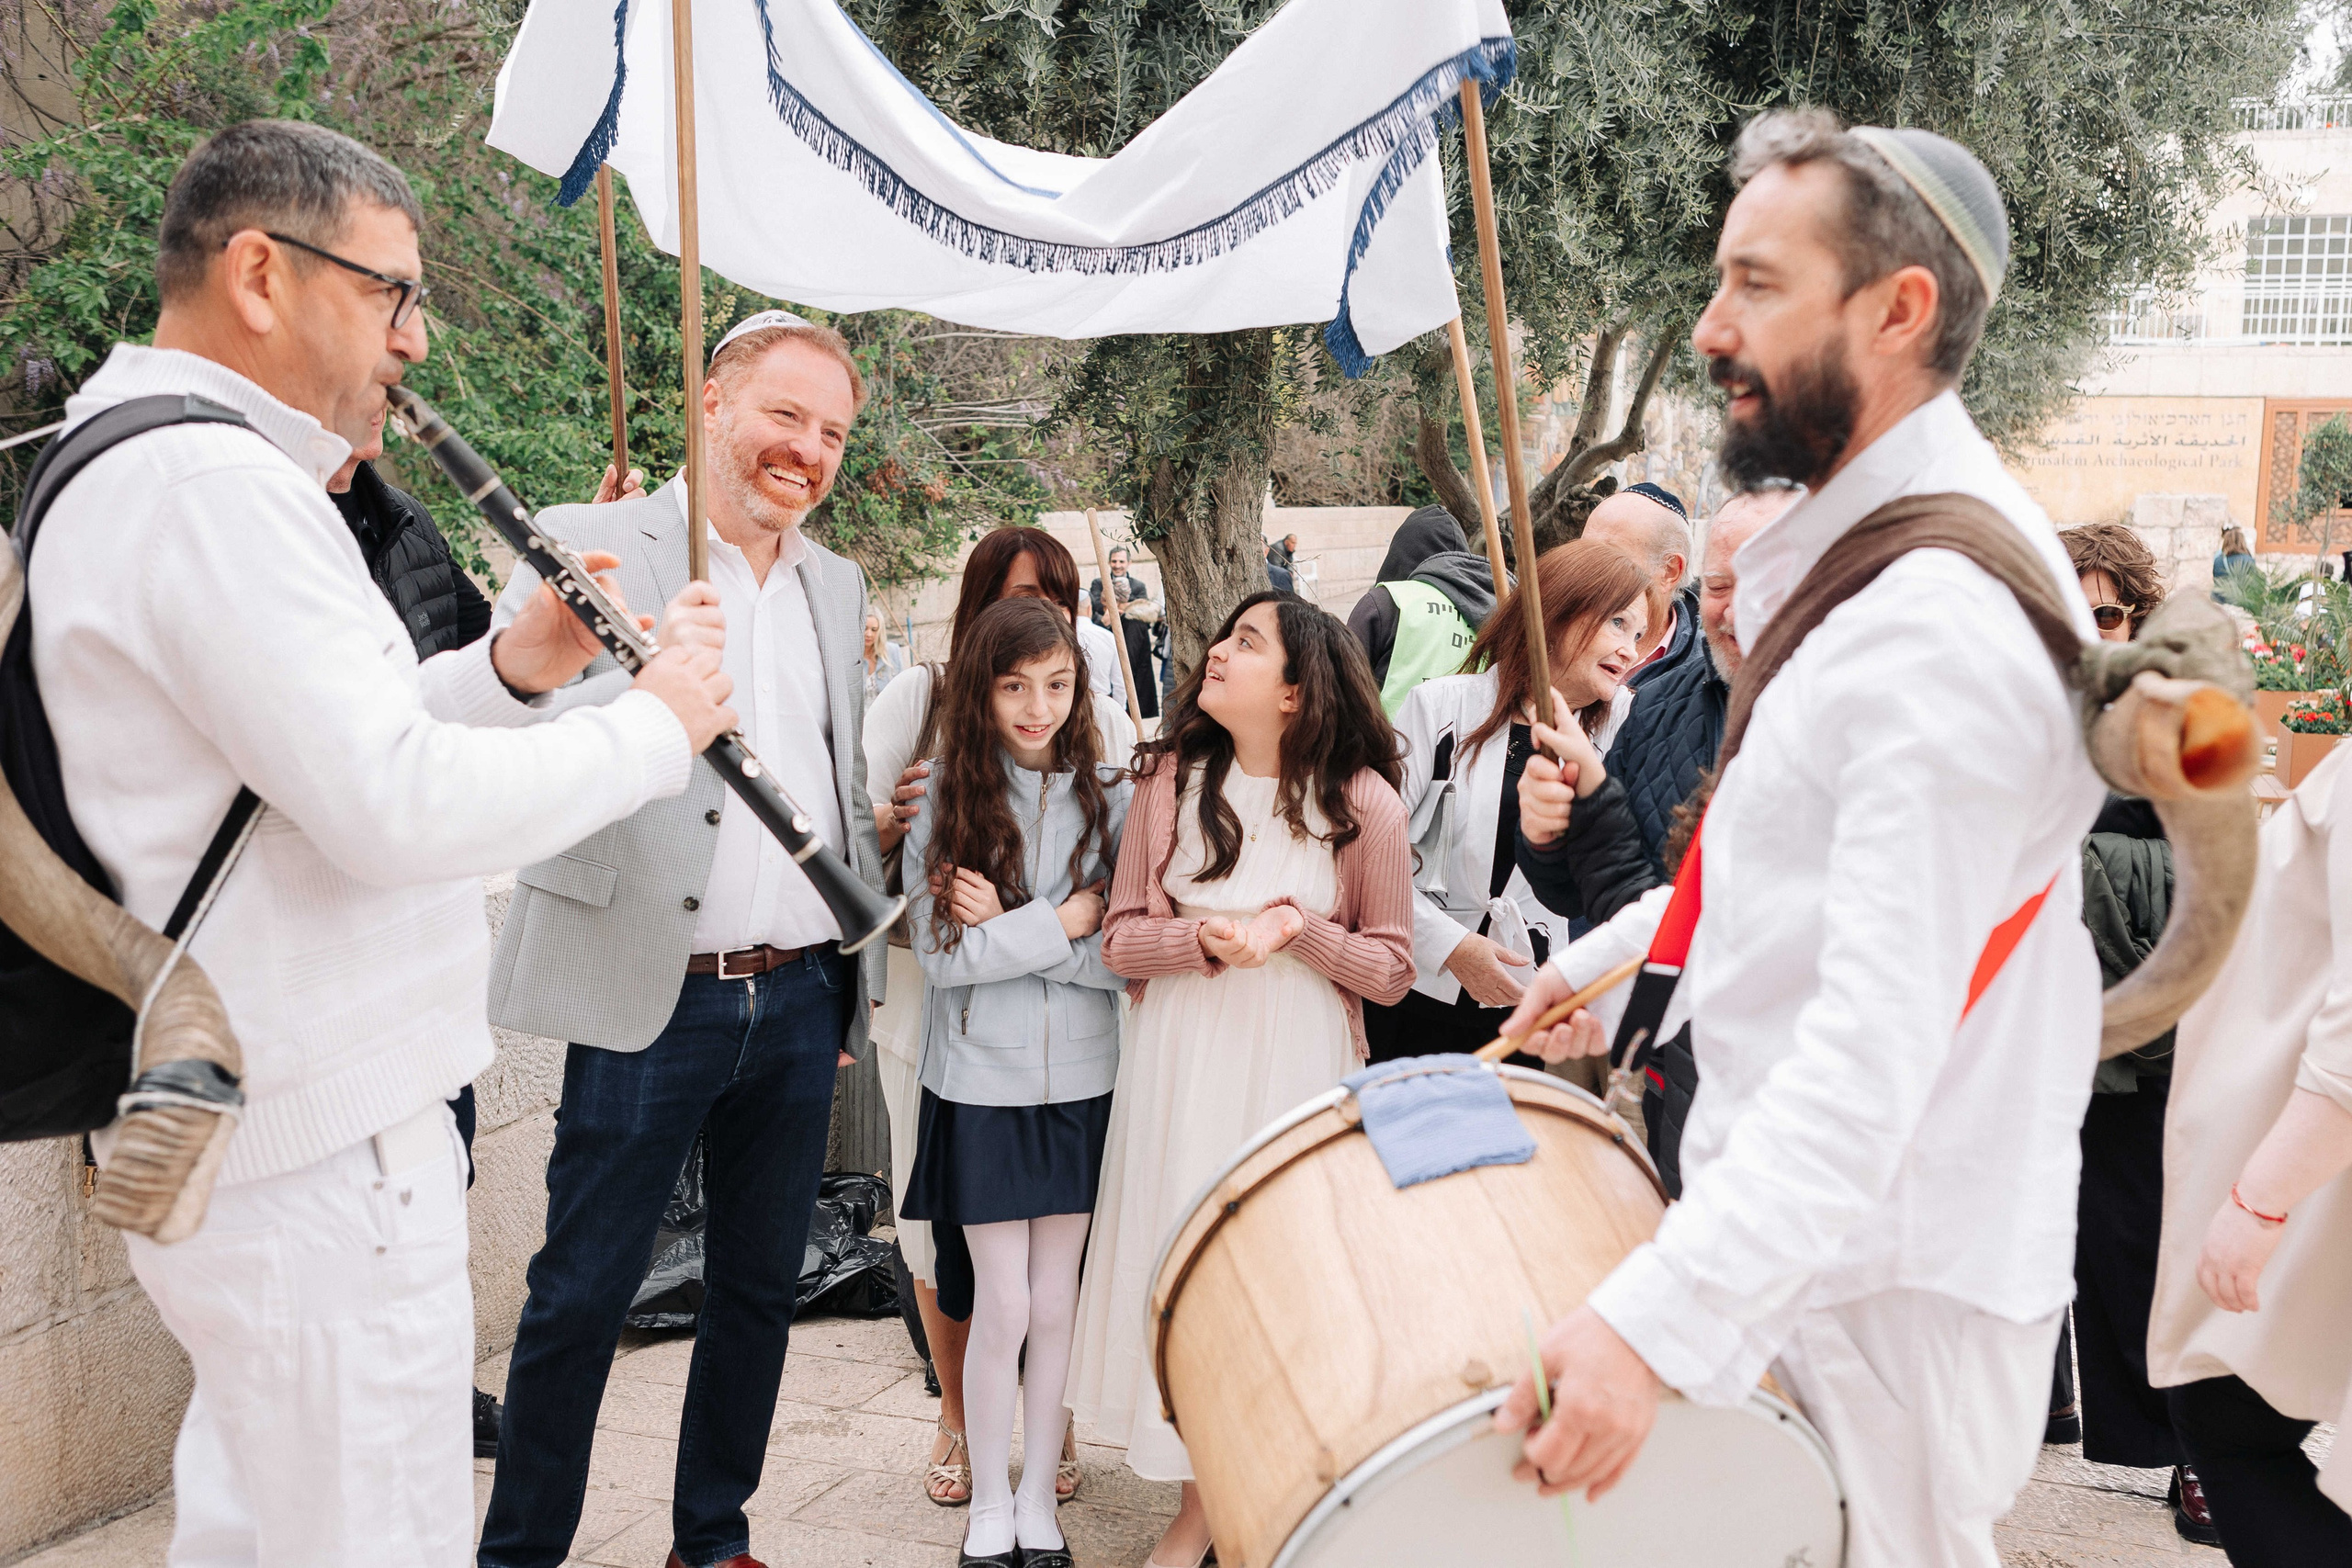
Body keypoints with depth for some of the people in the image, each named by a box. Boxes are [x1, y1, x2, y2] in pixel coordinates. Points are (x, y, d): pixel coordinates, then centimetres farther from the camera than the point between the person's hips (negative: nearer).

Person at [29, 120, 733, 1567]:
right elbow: (399, 809, -28)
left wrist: (509, 672, 5)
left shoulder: (135, 469, 15)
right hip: (321, 1160, -11)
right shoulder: (216, 488, -21)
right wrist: (655, 725, -15)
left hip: (241, 1130, 11)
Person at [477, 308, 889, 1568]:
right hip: (650, 999, -5)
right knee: (581, 1296, 3)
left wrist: (863, 969, 18)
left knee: (760, 1287, 15)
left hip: (803, 999, 6)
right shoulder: (588, 546, -5)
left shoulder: (837, 586, 13)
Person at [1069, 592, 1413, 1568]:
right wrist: (1205, 938, -16)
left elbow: (1391, 970, -2)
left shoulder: (1361, 802, -5)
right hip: (1180, 1067, 2)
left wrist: (1301, 931, -18)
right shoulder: (1171, 780, 2)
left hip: (1299, 1067, -2)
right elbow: (1121, 937, 3)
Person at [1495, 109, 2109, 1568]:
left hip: (1892, 1271, -10)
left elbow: (1882, 1041, -33)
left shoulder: (1944, 625, -25)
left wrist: (1656, 1316, -38)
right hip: (1817, 1228, 10)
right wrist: (1612, 956, 22)